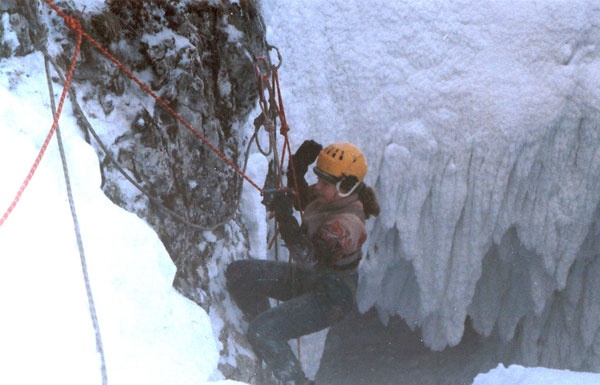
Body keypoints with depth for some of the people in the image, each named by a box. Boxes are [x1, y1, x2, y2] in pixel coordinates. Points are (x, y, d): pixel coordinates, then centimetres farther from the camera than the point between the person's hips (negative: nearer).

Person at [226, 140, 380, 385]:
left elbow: (311, 259, -38)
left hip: (329, 297, -10)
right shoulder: (331, 197, -3)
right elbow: (301, 198, 17)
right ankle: (269, 337, 14)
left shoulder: (347, 224, -29)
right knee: (238, 274, 3)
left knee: (261, 333, -22)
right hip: (305, 278, 10)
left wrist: (285, 220, -44)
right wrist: (297, 167, -1)